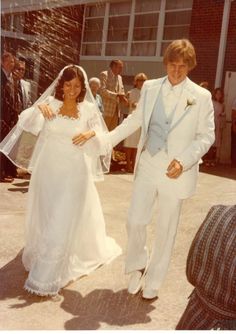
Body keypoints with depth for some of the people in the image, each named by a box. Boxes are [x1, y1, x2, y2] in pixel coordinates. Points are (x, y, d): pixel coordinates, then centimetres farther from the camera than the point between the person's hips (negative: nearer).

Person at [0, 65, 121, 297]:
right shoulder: (50, 103, 0)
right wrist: (38, 108, -25)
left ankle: (46, 278, 11)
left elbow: (102, 136, 1)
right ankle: (41, 259, 45)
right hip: (48, 171, 2)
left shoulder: (88, 109, -1)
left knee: (63, 222, -1)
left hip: (73, 173, -1)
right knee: (44, 218, 17)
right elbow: (26, 123, -7)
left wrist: (91, 134, -20)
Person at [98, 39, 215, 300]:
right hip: (147, 165, 2)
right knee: (135, 221, 2)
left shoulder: (201, 96, -5)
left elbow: (206, 136, -3)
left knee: (165, 230, 8)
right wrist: (105, 139, 7)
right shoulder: (150, 87, 4)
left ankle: (153, 281, 28)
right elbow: (134, 120, 14)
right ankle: (137, 266, 32)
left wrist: (184, 160, -18)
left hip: (175, 172, -2)